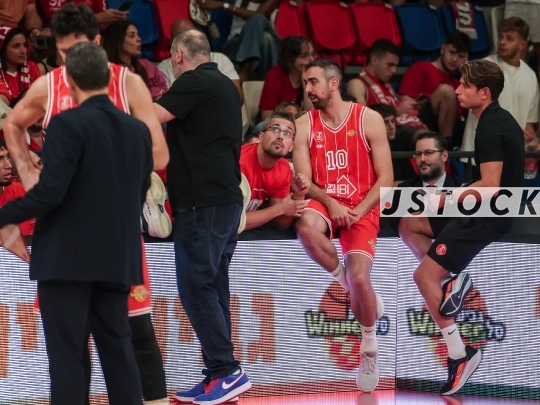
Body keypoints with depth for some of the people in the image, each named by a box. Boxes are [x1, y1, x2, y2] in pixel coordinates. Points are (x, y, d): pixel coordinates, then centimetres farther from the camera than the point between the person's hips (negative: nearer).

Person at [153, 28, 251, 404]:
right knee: (213, 288, 11)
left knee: (196, 288, -7)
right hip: (227, 199, 9)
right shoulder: (225, 85, 18)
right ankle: (219, 374, 12)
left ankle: (227, 370, -9)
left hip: (202, 203, -9)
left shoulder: (194, 82, -10)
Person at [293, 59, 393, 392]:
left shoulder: (369, 120, -5)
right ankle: (347, 283, -9)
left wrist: (357, 212, -16)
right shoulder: (305, 125, 2)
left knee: (360, 279, -18)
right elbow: (303, 180, -1)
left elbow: (385, 179, -5)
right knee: (306, 226, -35)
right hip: (324, 202, 2)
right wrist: (331, 204, -19)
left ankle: (370, 346, 9)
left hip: (362, 206, -2)